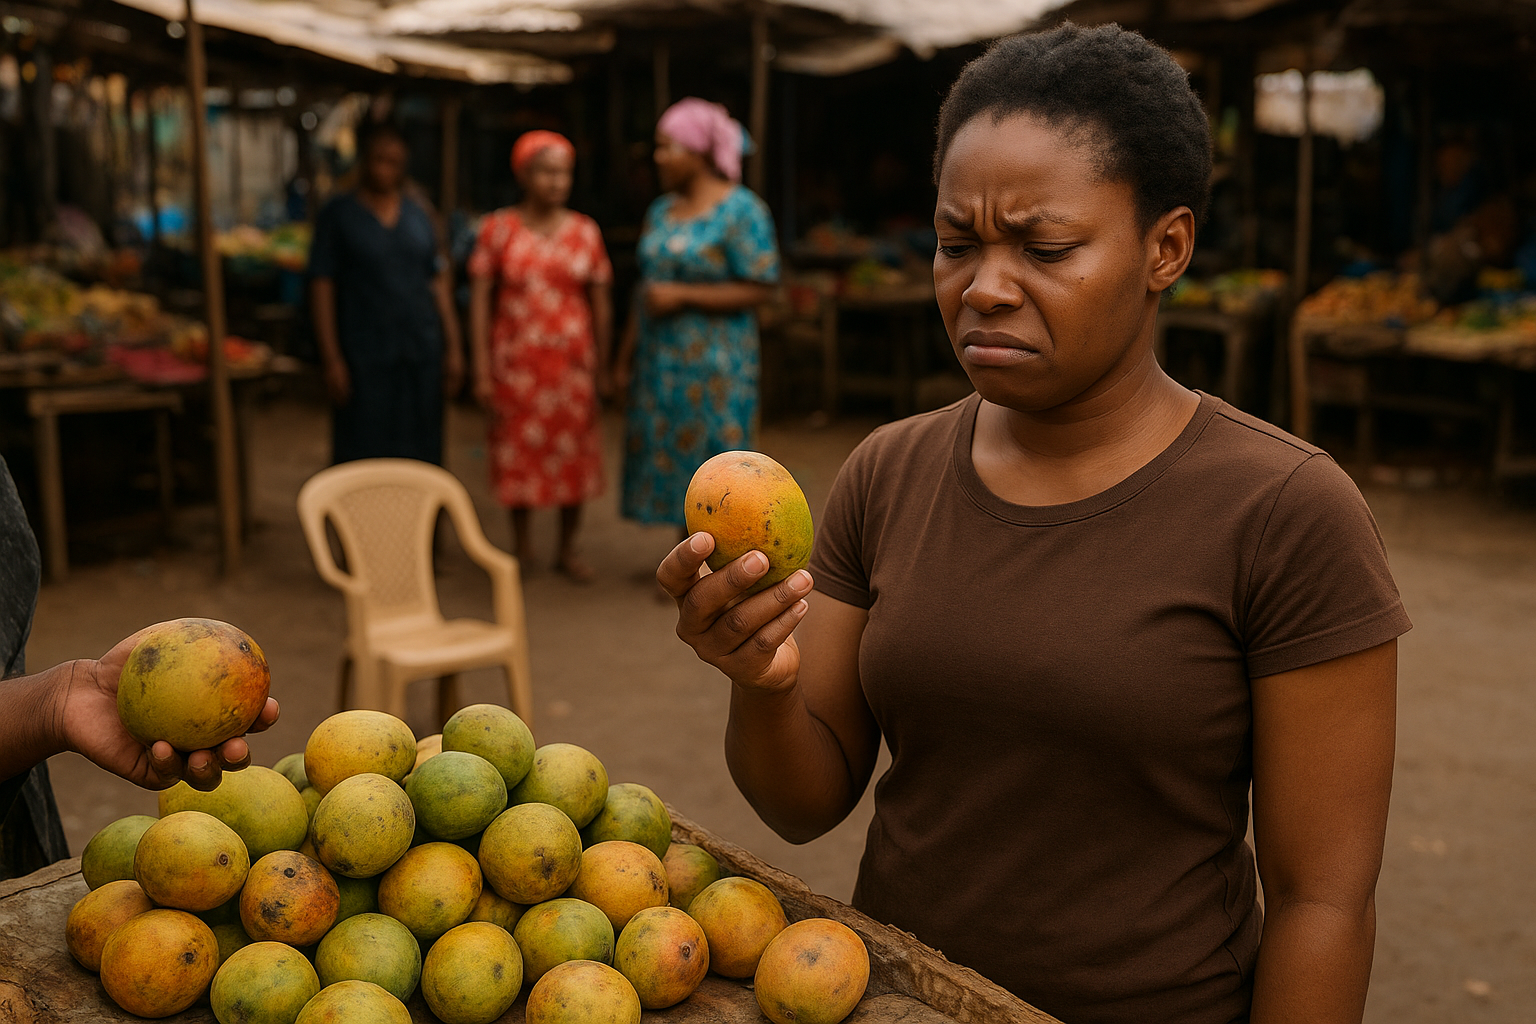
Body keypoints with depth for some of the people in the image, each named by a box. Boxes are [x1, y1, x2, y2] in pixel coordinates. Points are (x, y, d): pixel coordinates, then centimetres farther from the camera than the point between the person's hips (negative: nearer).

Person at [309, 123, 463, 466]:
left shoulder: (417, 216, 12)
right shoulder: (337, 216, 0)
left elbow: (439, 282, 14)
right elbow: (322, 287, -3)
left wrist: (452, 347, 9)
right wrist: (331, 358, -10)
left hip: (422, 354, 4)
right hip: (365, 358, -4)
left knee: (420, 453, 7)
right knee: (364, 456, -2)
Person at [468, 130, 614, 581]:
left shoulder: (585, 231, 3)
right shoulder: (498, 229, -2)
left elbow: (601, 303, 5)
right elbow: (479, 300, -3)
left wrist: (603, 367, 2)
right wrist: (482, 370, -8)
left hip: (572, 361, 1)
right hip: (515, 362, -1)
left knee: (574, 454, 4)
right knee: (518, 455, 5)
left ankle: (568, 549, 19)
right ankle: (521, 545, 22)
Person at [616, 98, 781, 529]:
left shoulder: (742, 210, -8)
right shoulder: (660, 211, 13)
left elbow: (759, 289, -14)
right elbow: (647, 290, 16)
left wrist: (682, 295, -16)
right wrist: (625, 359, 14)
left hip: (714, 363, -7)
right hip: (660, 361, 7)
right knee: (670, 463, 8)